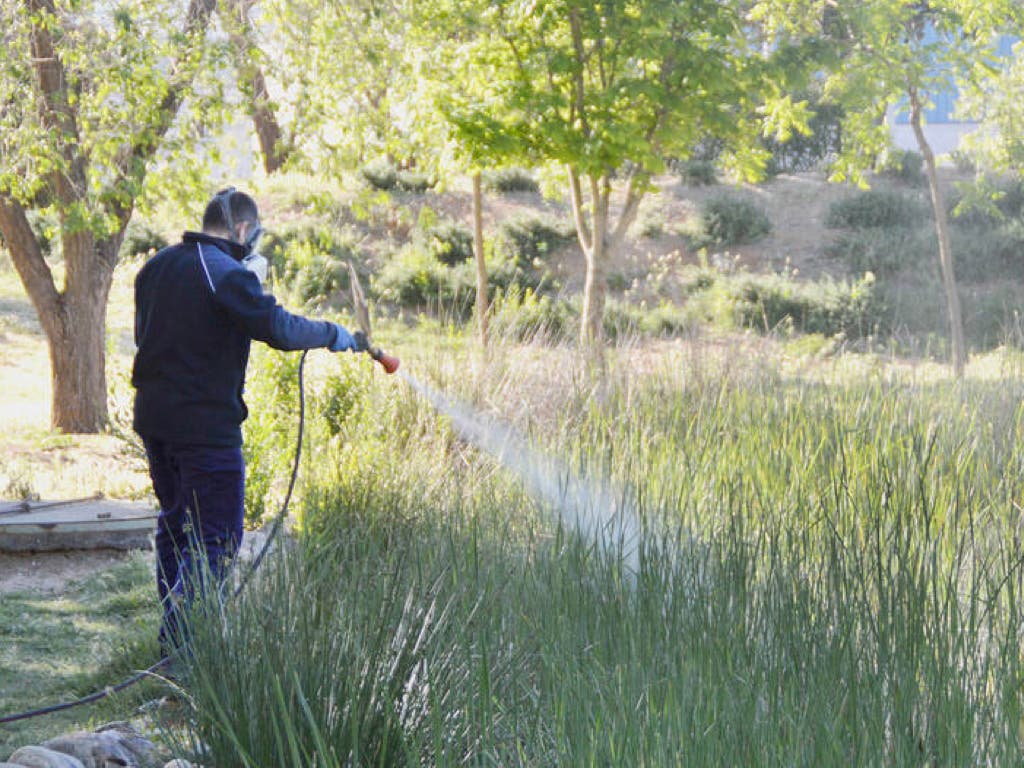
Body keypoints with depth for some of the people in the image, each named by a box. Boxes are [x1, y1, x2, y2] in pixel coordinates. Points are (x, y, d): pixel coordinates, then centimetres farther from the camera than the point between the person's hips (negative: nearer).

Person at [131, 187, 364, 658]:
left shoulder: (157, 266, 10)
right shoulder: (228, 274, -16)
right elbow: (280, 329, -20)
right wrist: (338, 336, -4)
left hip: (153, 418, 9)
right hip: (205, 424, -9)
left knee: (175, 522, 20)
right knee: (216, 535, -2)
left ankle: (174, 629, 26)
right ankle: (182, 635, -8)